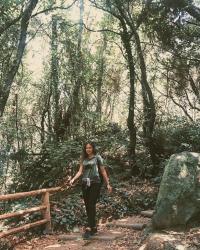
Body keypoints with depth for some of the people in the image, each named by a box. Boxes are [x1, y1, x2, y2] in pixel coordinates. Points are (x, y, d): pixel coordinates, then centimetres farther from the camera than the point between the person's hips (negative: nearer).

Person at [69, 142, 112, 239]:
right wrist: (73, 179, -9)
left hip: (94, 183, -5)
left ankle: (89, 228, -17)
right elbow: (80, 171, 8)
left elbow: (103, 171, 5)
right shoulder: (83, 159, 15)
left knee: (92, 205, -13)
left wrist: (108, 184, 4)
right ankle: (94, 227, 17)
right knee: (87, 206, 6)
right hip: (85, 184, 5)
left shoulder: (97, 157, 3)